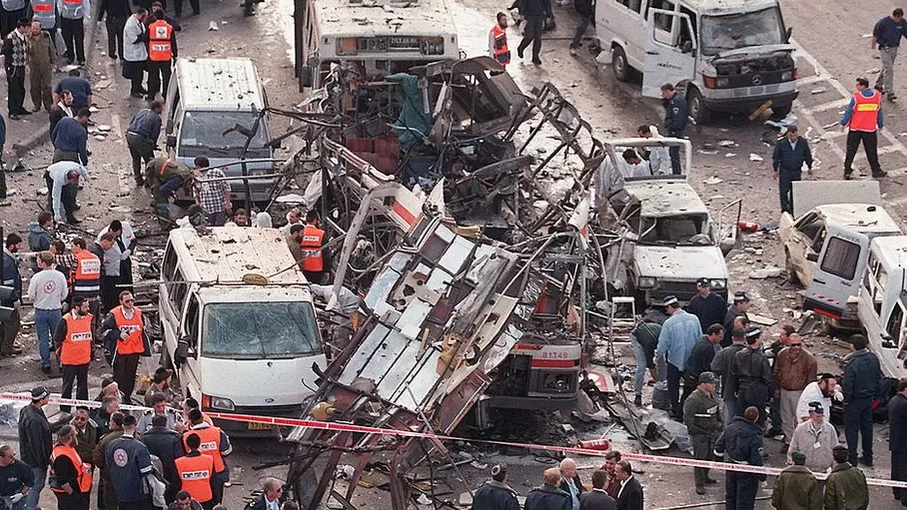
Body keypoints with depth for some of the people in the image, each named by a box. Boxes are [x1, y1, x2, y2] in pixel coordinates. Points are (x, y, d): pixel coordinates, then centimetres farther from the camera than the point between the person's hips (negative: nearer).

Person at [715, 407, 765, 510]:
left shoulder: (730, 428, -6)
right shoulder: (755, 437, -25)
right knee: (744, 501, 6)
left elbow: (719, 447, 5)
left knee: (730, 495, 22)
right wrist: (762, 477, -10)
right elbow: (757, 461, -22)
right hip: (746, 474, -6)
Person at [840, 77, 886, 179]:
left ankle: (847, 171, 9)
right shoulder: (877, 96, -4)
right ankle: (876, 171, 22)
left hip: (855, 129, -2)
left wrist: (843, 123, 5)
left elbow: (849, 111, -8)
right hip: (870, 129, 2)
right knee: (872, 151, 13)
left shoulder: (856, 96, -15)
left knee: (851, 151, 8)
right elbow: (880, 112, 7)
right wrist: (881, 125, 20)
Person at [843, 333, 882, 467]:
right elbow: (878, 377, 7)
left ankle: (852, 459, 11)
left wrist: (846, 399, -7)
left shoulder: (851, 364, -26)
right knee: (867, 427, 18)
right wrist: (874, 394, 18)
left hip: (855, 401, -7)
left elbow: (848, 386, -23)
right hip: (869, 398, 7)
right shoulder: (873, 358, -5)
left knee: (851, 429, 6)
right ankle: (868, 457, 28)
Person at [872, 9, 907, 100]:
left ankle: (878, 84, 38)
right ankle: (889, 92, -10)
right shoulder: (883, 22, -19)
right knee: (888, 69, -11)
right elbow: (875, 34, -6)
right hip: (884, 48, -5)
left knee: (887, 68, 17)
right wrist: (873, 44, 7)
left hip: (894, 48, 5)